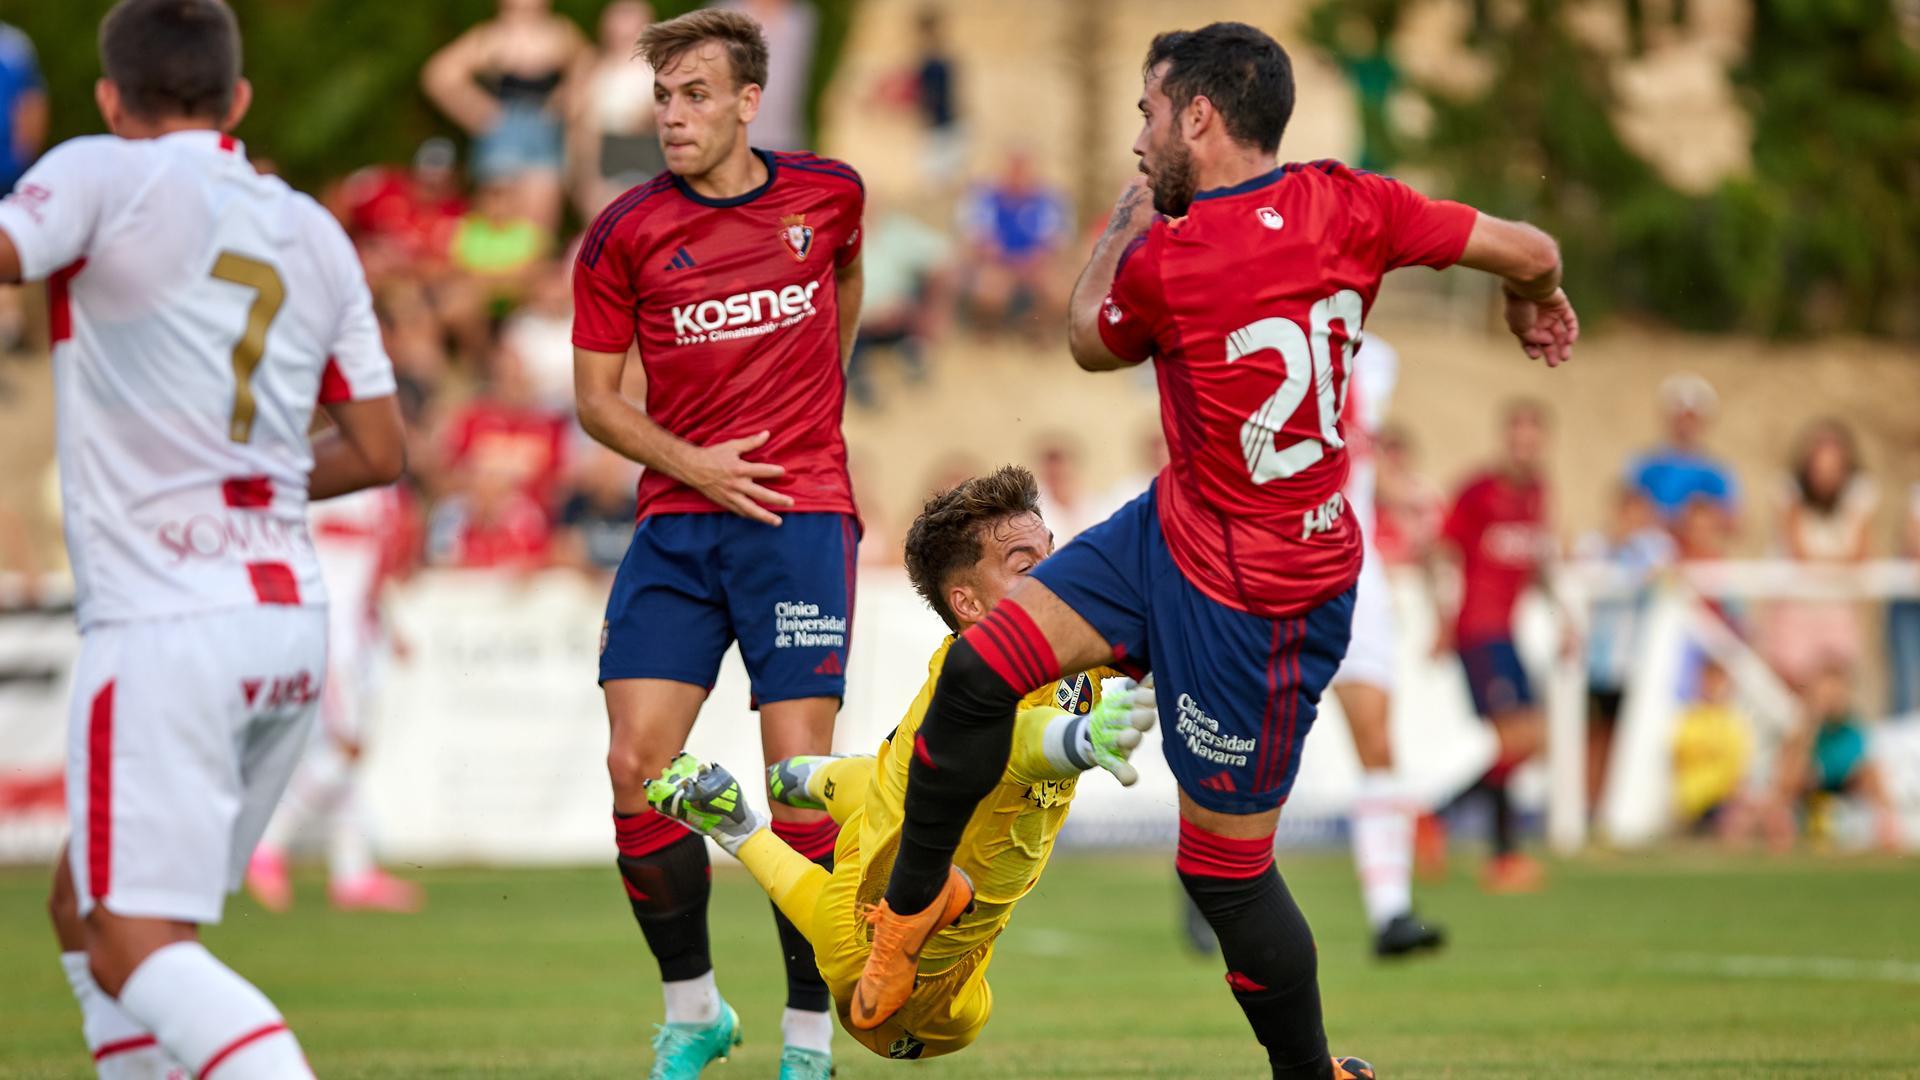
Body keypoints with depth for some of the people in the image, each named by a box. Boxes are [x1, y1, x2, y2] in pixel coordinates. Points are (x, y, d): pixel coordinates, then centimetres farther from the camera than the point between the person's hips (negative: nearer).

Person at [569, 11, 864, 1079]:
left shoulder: (829, 192, 2)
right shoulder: (626, 234, -1)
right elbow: (597, 396, 4)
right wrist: (692, 465, -11)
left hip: (802, 519, -1)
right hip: (676, 528, 1)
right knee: (637, 768, -7)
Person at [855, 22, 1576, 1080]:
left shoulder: (1164, 263, -24)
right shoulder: (1347, 205, -10)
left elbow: (1090, 341, 1)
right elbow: (1530, 252, -3)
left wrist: (1122, 226, 18)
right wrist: (1535, 301, 20)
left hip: (1257, 600, -8)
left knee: (1226, 871, 5)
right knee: (981, 667, 8)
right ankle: (912, 904, 25)